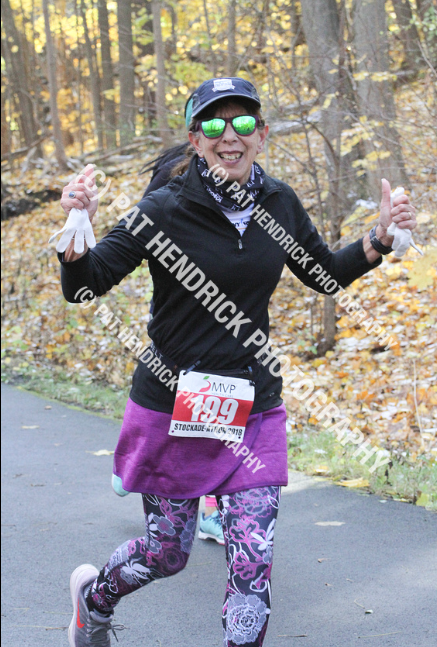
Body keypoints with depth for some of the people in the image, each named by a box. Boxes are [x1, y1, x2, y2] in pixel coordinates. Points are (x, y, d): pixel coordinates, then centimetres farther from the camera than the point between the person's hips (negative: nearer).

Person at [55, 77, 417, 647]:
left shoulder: (279, 204, 0)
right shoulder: (165, 210, -13)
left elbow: (325, 275, 15)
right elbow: (84, 285, -12)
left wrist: (380, 238, 0)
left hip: (253, 411, 3)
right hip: (172, 407, -3)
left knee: (252, 561, -2)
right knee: (166, 553, 11)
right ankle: (93, 594, 44)